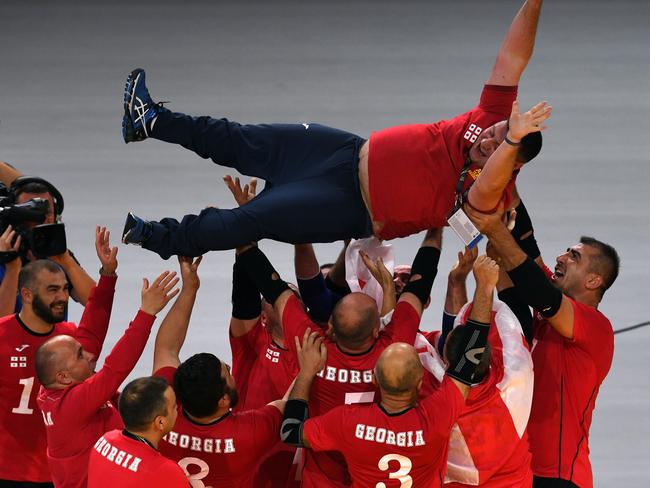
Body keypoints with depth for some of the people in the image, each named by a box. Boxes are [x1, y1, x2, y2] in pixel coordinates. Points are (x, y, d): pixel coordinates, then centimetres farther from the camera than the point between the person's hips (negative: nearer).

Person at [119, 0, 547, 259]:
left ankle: (150, 236, 9)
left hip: (351, 207, -6)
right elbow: (510, 63, -8)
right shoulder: (488, 118, -7)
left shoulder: (486, 190, -25)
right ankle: (151, 121, 24)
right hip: (353, 153, 6)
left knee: (250, 220, -7)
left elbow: (487, 188, -50)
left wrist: (511, 142, -65)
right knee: (244, 142, 10)